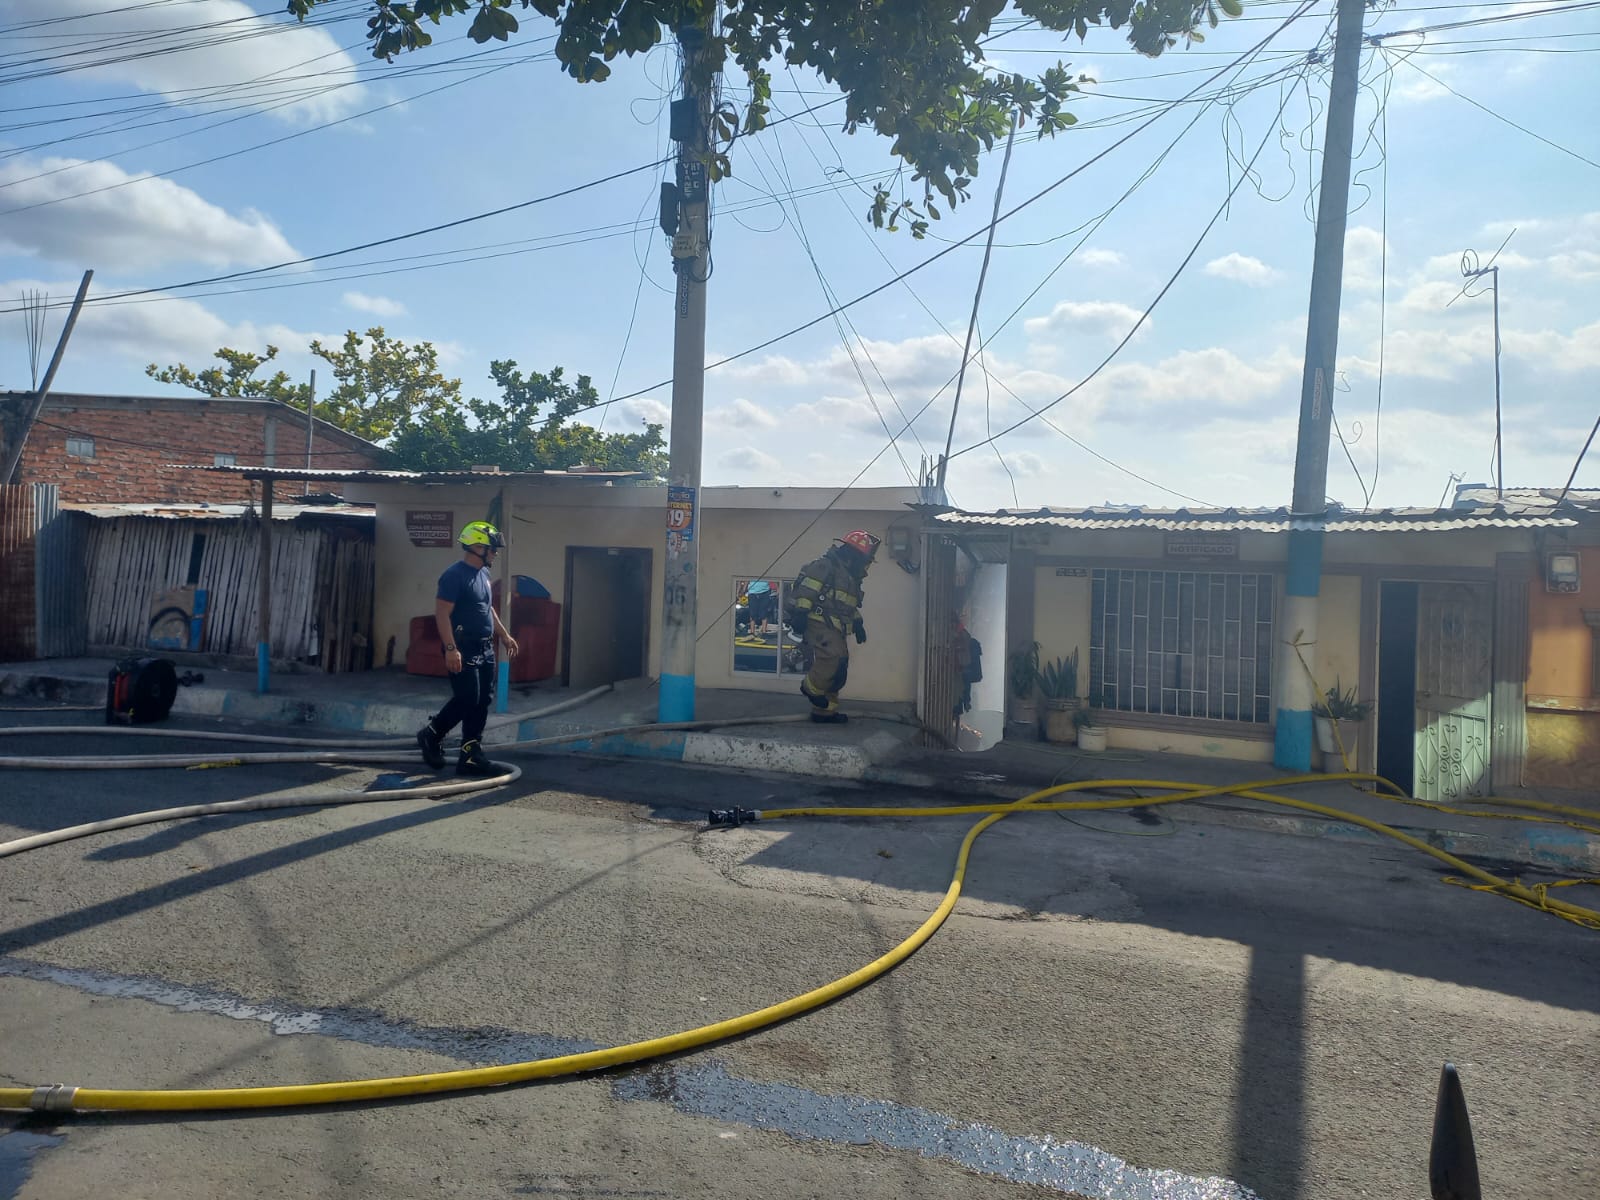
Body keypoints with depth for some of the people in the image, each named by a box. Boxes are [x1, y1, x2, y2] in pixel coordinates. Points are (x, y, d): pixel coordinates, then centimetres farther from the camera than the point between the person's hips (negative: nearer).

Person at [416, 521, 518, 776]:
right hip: (463, 649, -9)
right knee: (467, 699, -8)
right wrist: (450, 648, -26)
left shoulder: (483, 574, 14)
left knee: (483, 701, 6)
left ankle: (471, 756, 10)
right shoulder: (454, 575, -14)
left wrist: (504, 635, 24)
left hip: (485, 649, 9)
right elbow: (442, 613, -19)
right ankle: (431, 735, 14)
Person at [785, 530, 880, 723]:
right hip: (818, 624, -10)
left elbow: (850, 606, 32)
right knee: (834, 657, -28)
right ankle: (812, 688, -7)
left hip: (833, 630, 10)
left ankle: (823, 710, 14)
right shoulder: (825, 567, -10)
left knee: (838, 669, 7)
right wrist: (799, 614, -24)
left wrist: (857, 624, 26)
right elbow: (805, 590, -18)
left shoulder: (851, 578, 21)